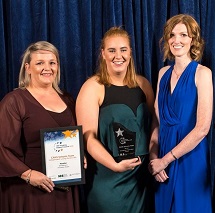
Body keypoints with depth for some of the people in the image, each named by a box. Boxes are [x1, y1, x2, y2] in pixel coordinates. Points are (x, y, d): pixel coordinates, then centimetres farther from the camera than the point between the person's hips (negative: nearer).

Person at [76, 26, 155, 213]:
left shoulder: (142, 84, 6)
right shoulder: (92, 87, -8)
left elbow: (153, 125, 13)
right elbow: (88, 137, -13)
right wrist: (115, 165, -22)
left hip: (141, 175, 5)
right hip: (107, 178, -4)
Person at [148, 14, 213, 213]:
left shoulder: (202, 73, -11)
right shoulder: (164, 73, 7)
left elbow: (202, 128, -17)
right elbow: (157, 120, 8)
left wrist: (165, 160, -14)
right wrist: (153, 156, -5)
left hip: (190, 157, -5)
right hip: (163, 155, 5)